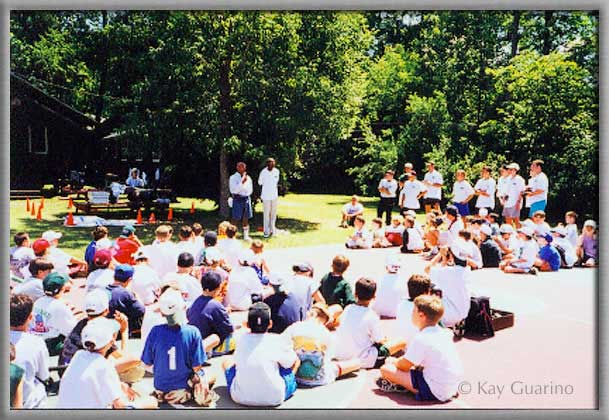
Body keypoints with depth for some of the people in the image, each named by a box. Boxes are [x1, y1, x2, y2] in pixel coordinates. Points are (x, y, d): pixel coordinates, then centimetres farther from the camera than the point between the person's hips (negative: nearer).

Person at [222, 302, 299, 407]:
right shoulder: (278, 341, -8)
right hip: (274, 398, -2)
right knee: (296, 361, 19)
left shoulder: (241, 339, 0)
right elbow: (293, 361, 8)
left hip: (240, 398, 2)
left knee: (227, 362, 26)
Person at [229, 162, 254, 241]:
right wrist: (242, 182, -19)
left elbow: (250, 189, 17)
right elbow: (233, 190, -15)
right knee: (236, 219, -3)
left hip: (246, 199, 5)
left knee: (246, 218, 9)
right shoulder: (233, 178, -4)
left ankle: (246, 235, 17)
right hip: (237, 199, -5)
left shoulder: (248, 177, 11)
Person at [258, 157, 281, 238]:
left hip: (275, 195, 5)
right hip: (266, 196, -4)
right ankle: (266, 231, 7)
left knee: (274, 213, 11)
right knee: (266, 214, -1)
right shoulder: (263, 172, -14)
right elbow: (260, 183, -1)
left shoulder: (276, 171, 0)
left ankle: (272, 229, 23)